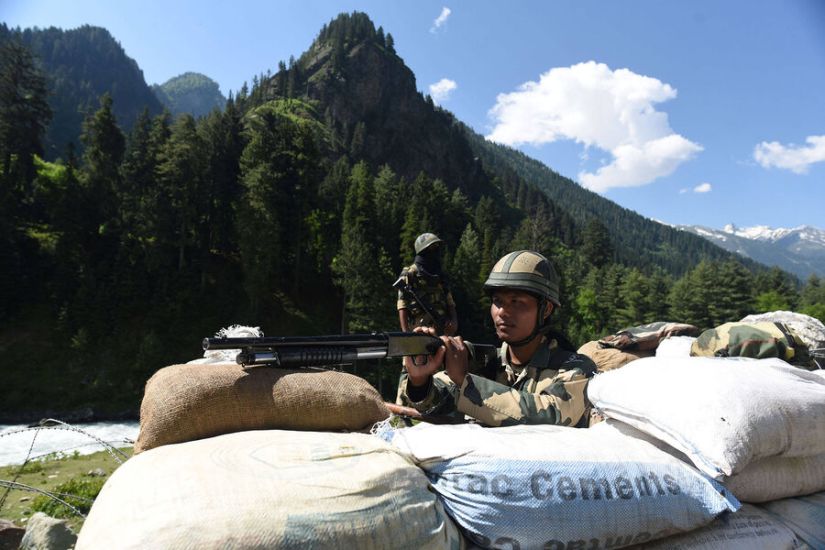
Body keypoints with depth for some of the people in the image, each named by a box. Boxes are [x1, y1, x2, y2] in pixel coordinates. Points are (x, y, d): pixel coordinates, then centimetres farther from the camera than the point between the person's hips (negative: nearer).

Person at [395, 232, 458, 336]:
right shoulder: (409, 275, -1)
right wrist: (406, 333, -14)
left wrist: (454, 321, 0)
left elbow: (450, 304, 20)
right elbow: (402, 306, -5)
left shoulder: (441, 277, 18)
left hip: (443, 331, 6)